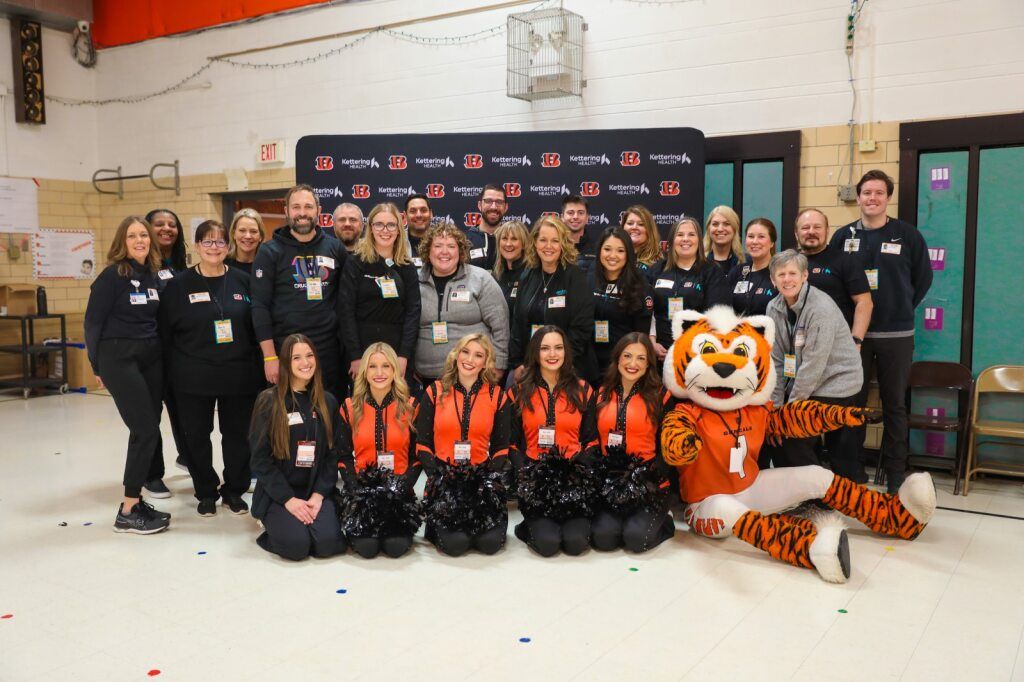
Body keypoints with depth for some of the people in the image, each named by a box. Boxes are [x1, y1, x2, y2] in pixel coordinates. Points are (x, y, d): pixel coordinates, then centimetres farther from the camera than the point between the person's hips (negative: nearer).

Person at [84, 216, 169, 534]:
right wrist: (98, 366, -5)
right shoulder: (112, 275, -8)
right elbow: (93, 321, -7)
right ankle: (128, 512, -1)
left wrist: (161, 351, 9)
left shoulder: (153, 276, 10)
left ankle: (135, 500, 18)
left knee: (147, 430, 6)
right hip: (120, 359, -6)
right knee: (146, 431, -10)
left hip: (152, 358, 7)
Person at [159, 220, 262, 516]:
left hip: (239, 375, 1)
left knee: (237, 434, 8)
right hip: (194, 378, -1)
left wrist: (258, 368, 2)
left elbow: (257, 327, 6)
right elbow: (165, 333, 2)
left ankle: (234, 491, 24)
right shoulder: (179, 285, 1)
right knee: (197, 436, 7)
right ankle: (206, 492, 24)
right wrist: (172, 373, -2)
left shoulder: (242, 281, 4)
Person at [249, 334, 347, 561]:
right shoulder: (269, 400, -4)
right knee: (297, 545, -24)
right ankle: (275, 524, 8)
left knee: (327, 543, -22)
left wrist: (319, 495, -8)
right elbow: (260, 457, -6)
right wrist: (288, 499, -13)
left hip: (317, 491, 3)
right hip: (278, 493, -2)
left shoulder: (327, 401, 7)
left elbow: (332, 453, 6)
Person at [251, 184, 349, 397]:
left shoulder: (336, 249, 8)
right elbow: (260, 307, -5)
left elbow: (345, 298, 13)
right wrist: (270, 357, -11)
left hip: (328, 349, 3)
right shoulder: (269, 252, -1)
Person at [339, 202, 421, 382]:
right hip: (362, 348, -2)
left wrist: (404, 355, -9)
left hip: (398, 350, 2)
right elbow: (347, 310, -6)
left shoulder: (407, 267, 7)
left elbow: (413, 311, 1)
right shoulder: (356, 263, -1)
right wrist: (355, 357, -13)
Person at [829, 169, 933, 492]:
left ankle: (896, 472, 16)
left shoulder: (908, 235, 0)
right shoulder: (843, 236, 4)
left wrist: (903, 309, 4)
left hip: (896, 334, -1)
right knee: (853, 401, 8)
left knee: (894, 404, 6)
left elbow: (923, 278, 6)